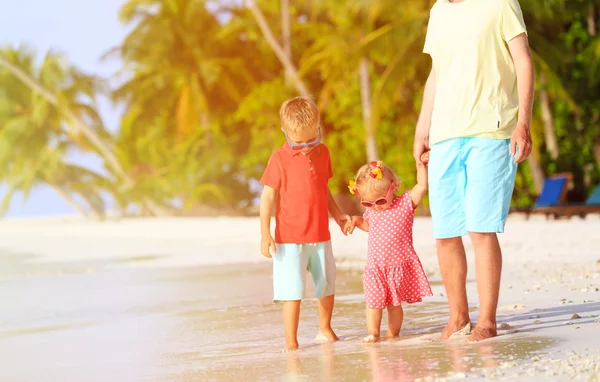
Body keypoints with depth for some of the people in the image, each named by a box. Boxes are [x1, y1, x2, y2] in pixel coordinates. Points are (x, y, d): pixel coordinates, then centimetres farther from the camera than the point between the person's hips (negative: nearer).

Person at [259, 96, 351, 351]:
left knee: (327, 285, 16)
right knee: (293, 291, -7)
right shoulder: (279, 159, -10)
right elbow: (268, 197, -9)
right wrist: (265, 235, -13)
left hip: (320, 236, 5)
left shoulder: (323, 153, 6)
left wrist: (338, 215, 17)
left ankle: (325, 328, 36)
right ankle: (291, 341, 1)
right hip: (290, 239, -5)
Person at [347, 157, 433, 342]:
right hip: (375, 267, 3)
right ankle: (373, 333, 4)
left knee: (394, 303, 5)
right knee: (374, 301, -5)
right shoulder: (371, 211, 7)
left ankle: (393, 333, 15)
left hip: (399, 265, -3)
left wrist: (421, 165, -21)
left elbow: (422, 186, -15)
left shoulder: (406, 203, -6)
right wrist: (357, 220, 8)